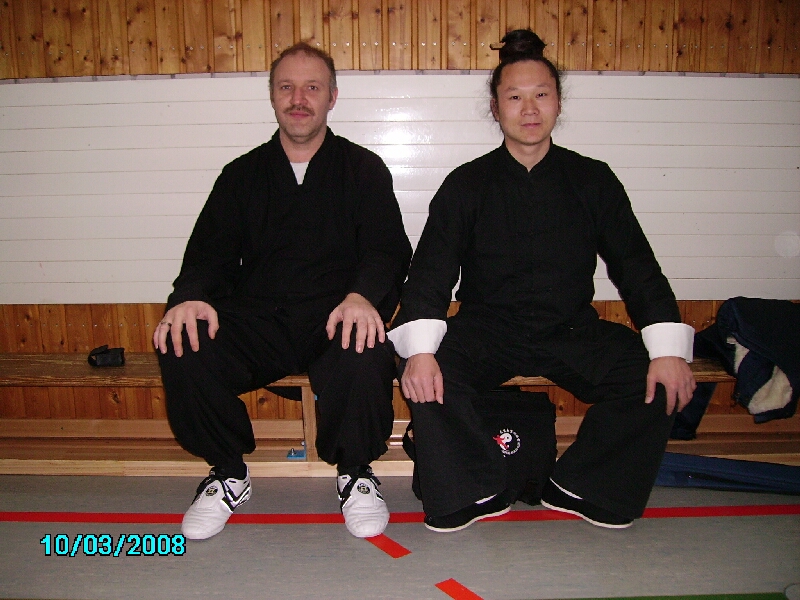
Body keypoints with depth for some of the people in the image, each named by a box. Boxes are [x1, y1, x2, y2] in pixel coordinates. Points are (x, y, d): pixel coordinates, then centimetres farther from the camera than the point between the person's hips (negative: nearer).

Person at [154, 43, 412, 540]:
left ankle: (355, 473, -4)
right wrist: (190, 296, -16)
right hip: (257, 322, 2)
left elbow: (389, 250, 0)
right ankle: (228, 472, 2)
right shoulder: (243, 175, 17)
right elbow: (211, 251, 8)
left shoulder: (364, 169, 12)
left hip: (335, 321, -2)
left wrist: (363, 296, -24)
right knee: (182, 350, -25)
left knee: (366, 358, -35)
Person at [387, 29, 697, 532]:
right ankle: (477, 491, -4)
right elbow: (431, 270, -7)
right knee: (426, 377, -29)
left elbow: (636, 266, 0)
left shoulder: (593, 181, 5)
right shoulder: (467, 184, 2)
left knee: (661, 383, -20)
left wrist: (668, 349, -16)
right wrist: (421, 348, -26)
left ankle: (579, 489, 0)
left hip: (572, 331, 2)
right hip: (486, 330, -1)